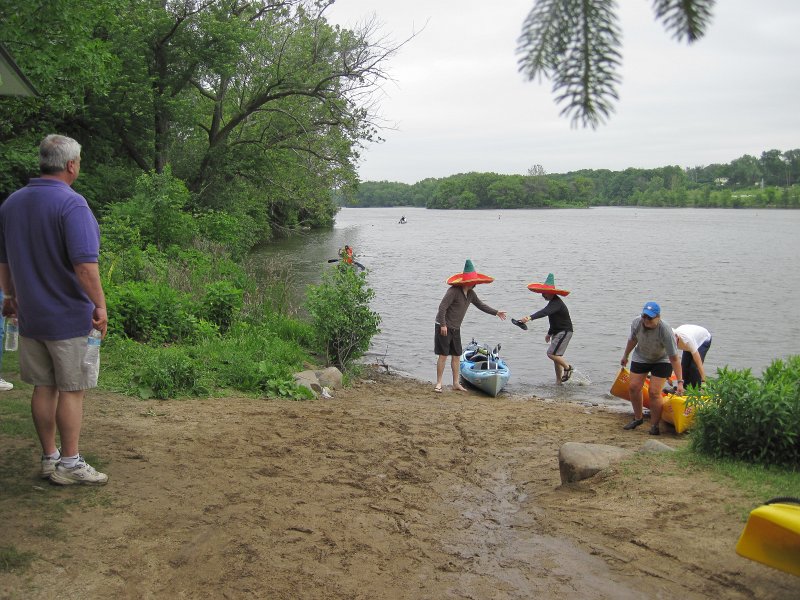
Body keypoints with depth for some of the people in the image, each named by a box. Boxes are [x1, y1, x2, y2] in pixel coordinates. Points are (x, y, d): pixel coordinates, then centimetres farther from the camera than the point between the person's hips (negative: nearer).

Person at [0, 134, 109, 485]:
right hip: (69, 316, -7)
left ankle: (49, 458, 23)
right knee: (71, 390, 3)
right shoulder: (71, 204, -16)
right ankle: (69, 464, 10)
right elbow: (85, 265, -24)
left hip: (30, 315, 7)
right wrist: (100, 305, -16)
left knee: (43, 387, 14)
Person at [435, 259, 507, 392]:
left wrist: (496, 312, 22)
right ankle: (439, 383, 0)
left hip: (455, 328, 8)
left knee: (456, 356, 10)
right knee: (443, 355, -7)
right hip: (444, 327, -8)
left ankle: (456, 383, 19)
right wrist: (443, 325, -25)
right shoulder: (454, 291, -19)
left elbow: (481, 305, 22)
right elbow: (442, 307, -22)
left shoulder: (471, 294, 8)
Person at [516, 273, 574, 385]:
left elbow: (544, 312, -40)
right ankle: (559, 381, 17)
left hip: (565, 332, -11)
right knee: (555, 355, 11)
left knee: (551, 353, -16)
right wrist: (550, 333, 30)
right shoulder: (553, 302, 11)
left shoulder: (556, 303, -22)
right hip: (558, 332, 11)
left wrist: (530, 318, -52)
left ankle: (568, 367, 3)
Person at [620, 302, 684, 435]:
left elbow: (674, 359, -32)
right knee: (633, 387, 2)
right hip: (640, 358, 5)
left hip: (661, 361, -4)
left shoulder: (666, 332, -36)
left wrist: (680, 382, -33)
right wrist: (625, 356, 15)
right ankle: (638, 418, 23)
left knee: (654, 392, -12)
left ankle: (654, 425, 5)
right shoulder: (637, 323, -23)